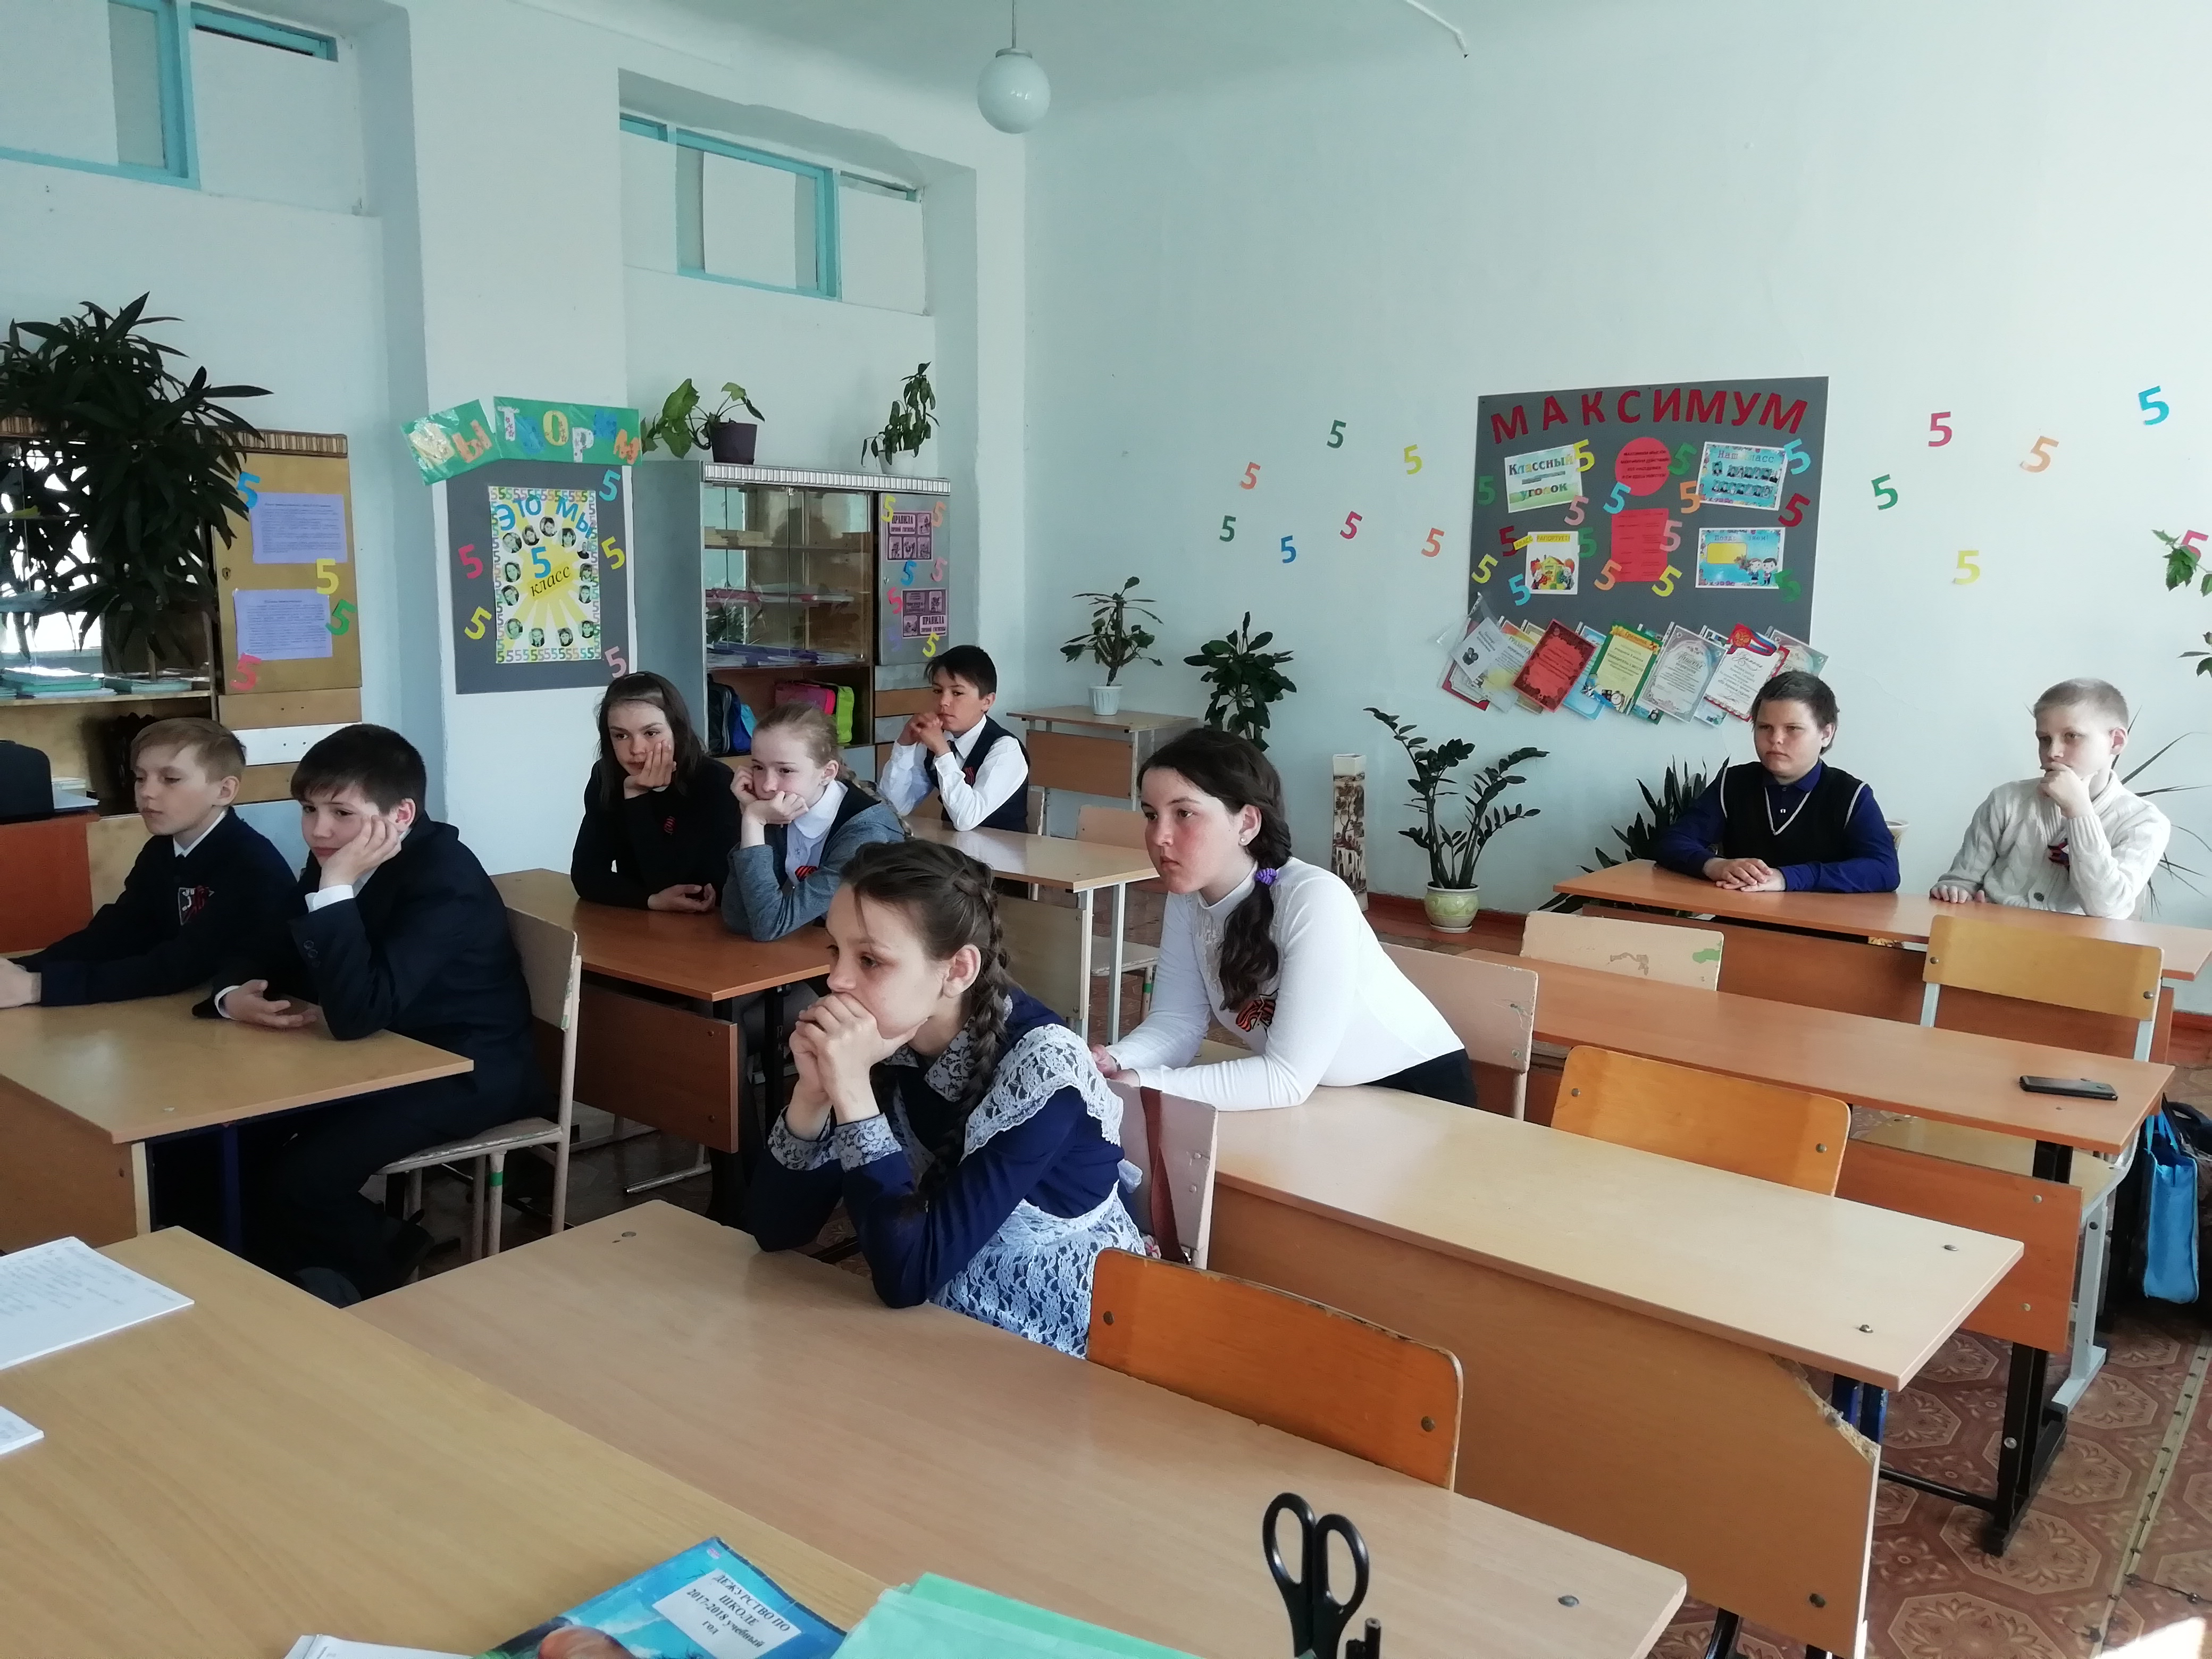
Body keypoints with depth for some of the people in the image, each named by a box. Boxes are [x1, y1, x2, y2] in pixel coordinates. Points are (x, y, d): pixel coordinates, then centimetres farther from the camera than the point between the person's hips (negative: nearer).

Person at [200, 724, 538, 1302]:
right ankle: (311, 1269, 18)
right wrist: (233, 996, -15)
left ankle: (383, 1265, 10)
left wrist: (336, 889, -36)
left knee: (296, 1179, -20)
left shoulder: (444, 877, -26)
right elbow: (271, 954, 8)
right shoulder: (332, 862, -2)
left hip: (468, 1069, -8)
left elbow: (357, 1014, -33)